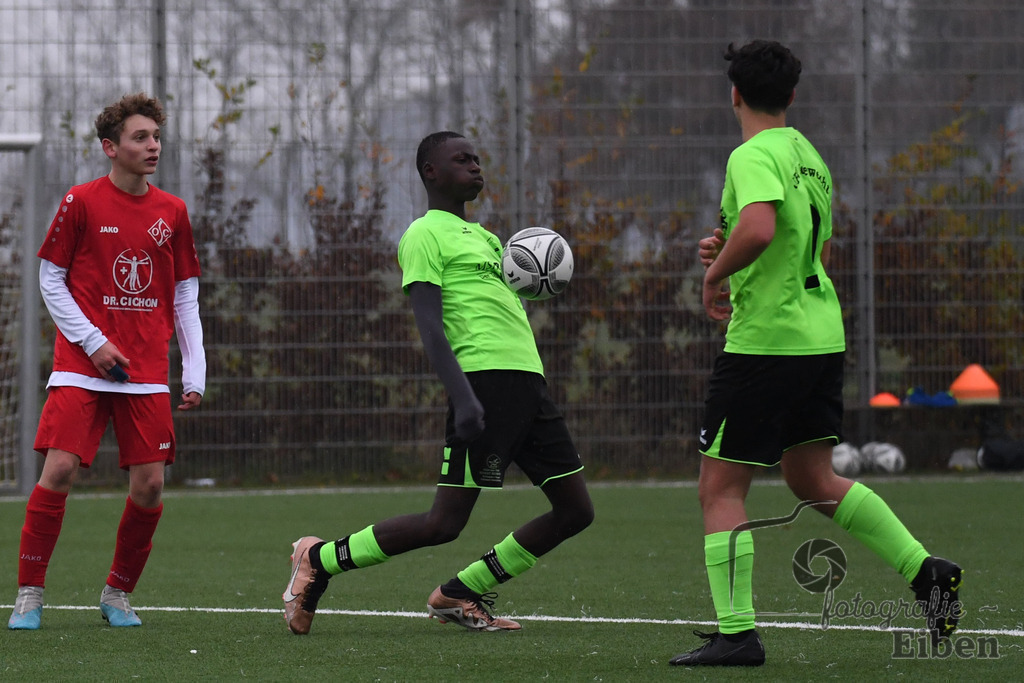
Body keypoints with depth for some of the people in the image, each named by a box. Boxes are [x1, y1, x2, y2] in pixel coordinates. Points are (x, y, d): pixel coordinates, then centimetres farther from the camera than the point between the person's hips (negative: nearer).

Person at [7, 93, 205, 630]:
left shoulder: (171, 213, 8)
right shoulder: (81, 203, -2)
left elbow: (185, 298, 12)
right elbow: (50, 281, 1)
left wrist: (195, 373, 5)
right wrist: (92, 342, -9)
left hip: (147, 373, 3)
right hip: (82, 365, -3)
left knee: (149, 484, -4)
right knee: (59, 470, -15)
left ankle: (118, 594, 15)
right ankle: (29, 594, -3)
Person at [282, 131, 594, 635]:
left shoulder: (482, 235, 26)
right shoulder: (426, 235, -2)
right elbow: (430, 328, -12)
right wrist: (462, 397, -25)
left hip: (528, 380, 9)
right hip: (484, 379, -9)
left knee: (576, 509, 4)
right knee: (445, 522, -12)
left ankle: (460, 594, 12)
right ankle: (319, 559, 6)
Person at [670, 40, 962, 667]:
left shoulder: (754, 156, -13)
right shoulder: (809, 155, 14)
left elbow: (758, 228, -32)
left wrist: (717, 274, -14)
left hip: (765, 340, -8)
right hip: (822, 334, 8)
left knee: (721, 487, -1)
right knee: (813, 479, 18)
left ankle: (737, 633, -5)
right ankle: (925, 570, 9)